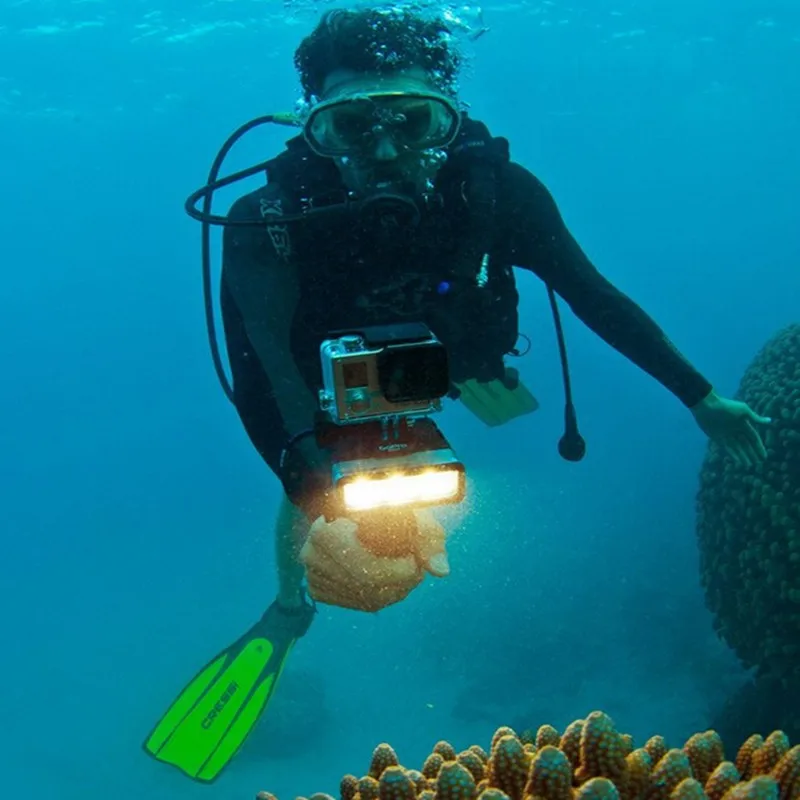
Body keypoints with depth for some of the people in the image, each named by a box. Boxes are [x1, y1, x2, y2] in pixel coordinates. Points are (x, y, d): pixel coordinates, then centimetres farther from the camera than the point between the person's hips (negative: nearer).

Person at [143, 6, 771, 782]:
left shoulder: (495, 190, -37)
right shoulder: (268, 228, -42)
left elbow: (595, 297, -23)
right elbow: (257, 390, -36)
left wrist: (701, 397, -17)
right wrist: (310, 482, -54)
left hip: (454, 356, 2)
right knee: (310, 504, 2)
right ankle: (288, 612, 34)